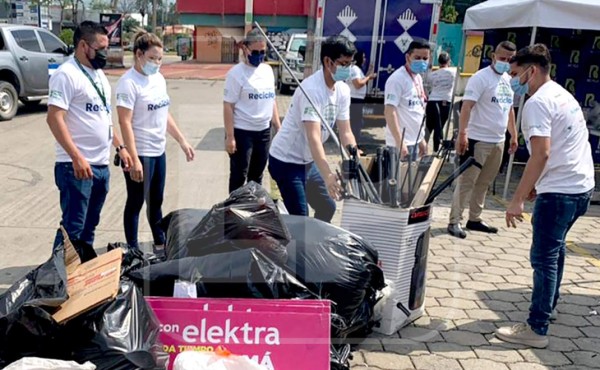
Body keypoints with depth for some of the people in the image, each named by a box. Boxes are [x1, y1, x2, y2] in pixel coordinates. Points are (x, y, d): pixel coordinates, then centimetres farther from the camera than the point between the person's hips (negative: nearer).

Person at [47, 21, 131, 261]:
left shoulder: (98, 73, 16)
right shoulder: (66, 74, -12)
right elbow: (54, 118, -19)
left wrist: (119, 146, 18)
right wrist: (76, 157, -26)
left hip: (102, 165, 8)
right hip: (77, 166, -8)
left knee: (89, 225, 17)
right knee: (73, 227, -4)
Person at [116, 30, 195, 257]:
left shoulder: (159, 79, 8)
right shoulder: (129, 83, -16)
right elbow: (125, 123, -21)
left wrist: (182, 141, 14)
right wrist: (134, 160, -26)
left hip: (159, 151, 8)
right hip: (140, 153, -8)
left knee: (156, 201, 19)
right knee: (136, 203, 5)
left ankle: (160, 243, 33)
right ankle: (133, 250, 18)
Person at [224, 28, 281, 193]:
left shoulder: (268, 70, 9)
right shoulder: (236, 73, -11)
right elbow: (228, 106, -14)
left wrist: (278, 128, 13)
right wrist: (230, 136, -18)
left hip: (264, 131, 6)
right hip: (242, 132, -6)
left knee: (257, 175, 17)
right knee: (239, 176, 4)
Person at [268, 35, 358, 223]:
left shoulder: (343, 90, 0)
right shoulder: (312, 89, -26)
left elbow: (345, 132, 1)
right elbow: (314, 137, -35)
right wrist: (327, 175, -45)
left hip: (308, 161, 9)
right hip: (286, 162, -9)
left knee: (328, 208, 17)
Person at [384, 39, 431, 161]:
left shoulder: (418, 78, 13)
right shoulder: (397, 79, -15)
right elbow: (390, 112, -20)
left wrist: (421, 139, 17)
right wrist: (399, 142, -25)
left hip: (414, 141, 9)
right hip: (401, 142, -9)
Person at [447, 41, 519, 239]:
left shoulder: (509, 80, 14)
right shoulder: (481, 78, -11)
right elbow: (466, 107, -19)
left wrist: (513, 135, 22)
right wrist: (462, 134, -28)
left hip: (498, 141, 8)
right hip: (478, 139, -7)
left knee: (484, 183, 14)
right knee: (466, 182, -4)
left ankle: (474, 219, 24)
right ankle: (454, 221, 2)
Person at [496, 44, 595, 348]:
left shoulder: (538, 103, -14)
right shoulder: (562, 95, 17)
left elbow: (541, 154, -24)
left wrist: (517, 199, -23)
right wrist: (537, 185, 23)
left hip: (560, 191, -10)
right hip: (581, 186, 10)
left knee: (544, 257, -4)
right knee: (554, 248, 24)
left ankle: (536, 329, 2)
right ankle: (548, 304, 40)